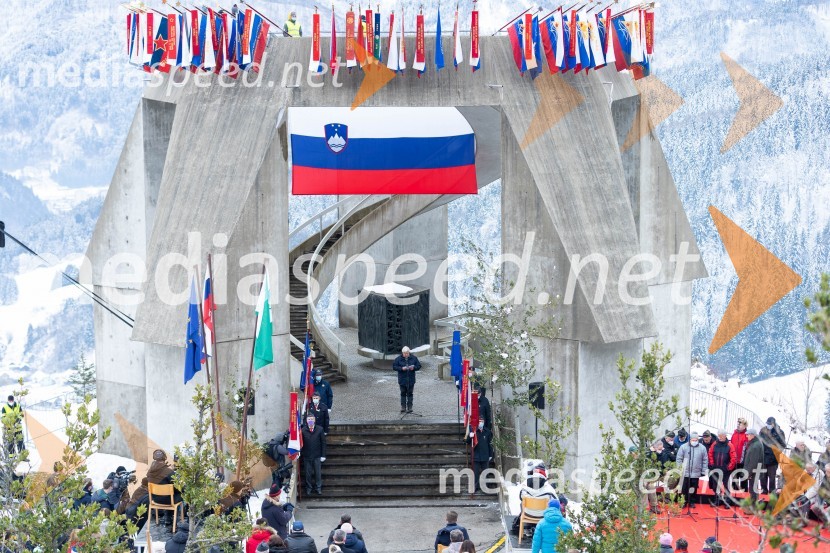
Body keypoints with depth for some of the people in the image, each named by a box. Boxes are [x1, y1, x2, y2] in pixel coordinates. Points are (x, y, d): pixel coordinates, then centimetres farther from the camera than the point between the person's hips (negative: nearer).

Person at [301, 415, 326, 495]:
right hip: (307, 456, 0)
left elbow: (323, 443, -2)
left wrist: (323, 455, -4)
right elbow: (301, 443, -4)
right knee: (308, 473, 9)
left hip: (317, 456, 0)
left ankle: (318, 488, 22)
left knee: (318, 473, 8)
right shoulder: (303, 430, -6)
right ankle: (308, 488, 23)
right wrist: (301, 454, -10)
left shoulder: (319, 430, -5)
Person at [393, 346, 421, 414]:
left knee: (410, 393, 3)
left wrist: (413, 368, -16)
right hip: (402, 379, -1)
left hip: (411, 379, 1)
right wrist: (401, 368, -19)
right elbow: (394, 367, -5)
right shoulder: (398, 359, -3)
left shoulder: (414, 358, 0)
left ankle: (409, 407, 9)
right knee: (403, 393, 4)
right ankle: (403, 407, 10)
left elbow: (419, 366, 4)